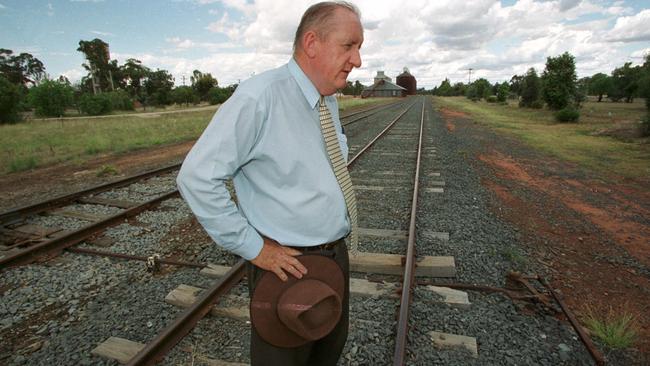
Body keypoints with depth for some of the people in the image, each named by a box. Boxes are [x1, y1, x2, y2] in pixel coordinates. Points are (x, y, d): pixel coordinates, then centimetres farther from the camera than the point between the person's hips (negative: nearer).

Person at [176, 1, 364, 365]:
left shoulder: (330, 100, 4)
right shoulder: (258, 98, -22)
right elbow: (198, 177, -23)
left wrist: (338, 220, 10)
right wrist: (254, 248, -19)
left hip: (337, 254, 7)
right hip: (288, 264, -7)